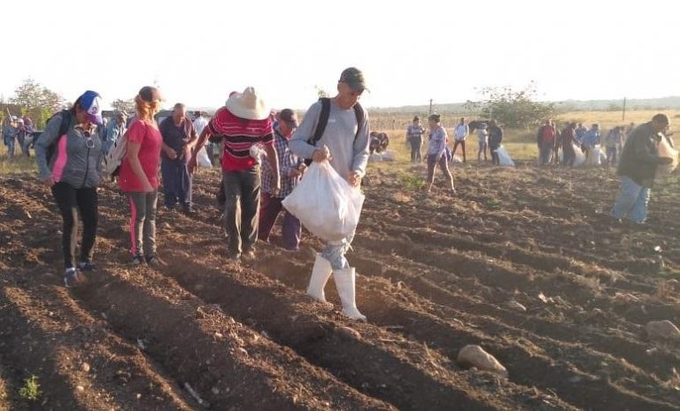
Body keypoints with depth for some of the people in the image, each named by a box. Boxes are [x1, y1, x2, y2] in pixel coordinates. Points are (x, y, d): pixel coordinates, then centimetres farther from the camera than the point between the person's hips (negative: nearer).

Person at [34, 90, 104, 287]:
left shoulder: (95, 127, 3)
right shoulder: (61, 121, -14)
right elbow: (40, 146, -11)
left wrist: (97, 174, 12)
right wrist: (45, 172, -18)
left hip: (87, 183, 6)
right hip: (63, 181, -6)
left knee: (92, 220, 6)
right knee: (71, 221, -13)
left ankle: (85, 261, 24)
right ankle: (69, 268, -5)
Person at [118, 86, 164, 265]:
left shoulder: (153, 123, 8)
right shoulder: (139, 124, -20)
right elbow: (132, 156, -22)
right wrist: (144, 181, -24)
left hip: (151, 179, 9)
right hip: (136, 180, -9)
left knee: (150, 216, 12)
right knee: (139, 216, 2)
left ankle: (150, 253, 20)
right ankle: (137, 253, 15)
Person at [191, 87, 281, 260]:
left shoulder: (264, 120, -20)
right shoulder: (223, 115, -21)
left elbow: (271, 149, -14)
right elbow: (206, 133, -4)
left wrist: (276, 178, -16)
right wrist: (194, 156, 1)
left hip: (252, 168, 1)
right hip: (230, 169, -1)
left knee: (252, 209, 5)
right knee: (233, 207, -10)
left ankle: (248, 246, 21)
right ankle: (234, 248, 4)